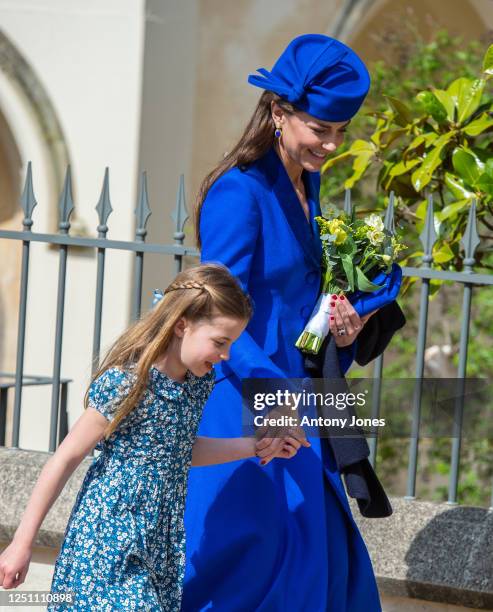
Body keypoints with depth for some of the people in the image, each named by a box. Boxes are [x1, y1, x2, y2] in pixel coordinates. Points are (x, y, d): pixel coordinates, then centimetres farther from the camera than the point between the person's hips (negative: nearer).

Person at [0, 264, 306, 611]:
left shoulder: (199, 381, 4)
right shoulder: (126, 383, -19)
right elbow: (66, 460, -14)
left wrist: (254, 446, 17)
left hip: (161, 544, 8)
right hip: (111, 542, -8)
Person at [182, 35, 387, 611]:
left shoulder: (307, 186, 11)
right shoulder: (239, 192, -16)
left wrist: (342, 328, 2)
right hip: (244, 408, -9)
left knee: (324, 557, 11)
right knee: (253, 563, -7)